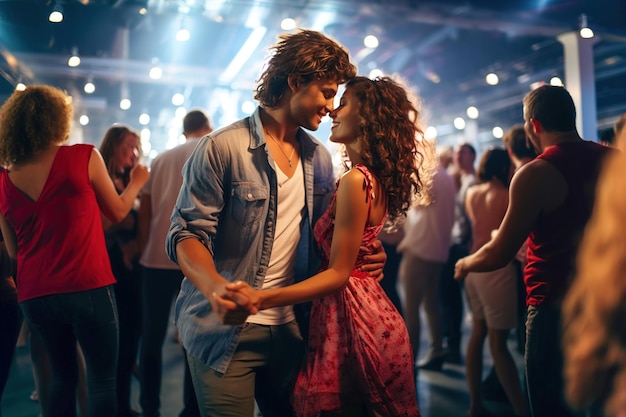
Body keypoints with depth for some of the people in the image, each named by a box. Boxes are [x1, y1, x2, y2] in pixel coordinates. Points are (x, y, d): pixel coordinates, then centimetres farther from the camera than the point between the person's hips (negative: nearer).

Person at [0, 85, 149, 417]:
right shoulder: (84, 157, -7)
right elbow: (117, 212, 7)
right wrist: (137, 182, 24)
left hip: (34, 295, 5)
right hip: (87, 288, -5)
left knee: (63, 376, 22)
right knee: (103, 380, 7)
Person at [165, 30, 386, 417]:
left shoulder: (320, 159, 8)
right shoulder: (223, 148, -11)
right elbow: (187, 234, -12)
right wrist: (216, 286, -31)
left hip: (291, 330, 6)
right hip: (224, 331, -5)